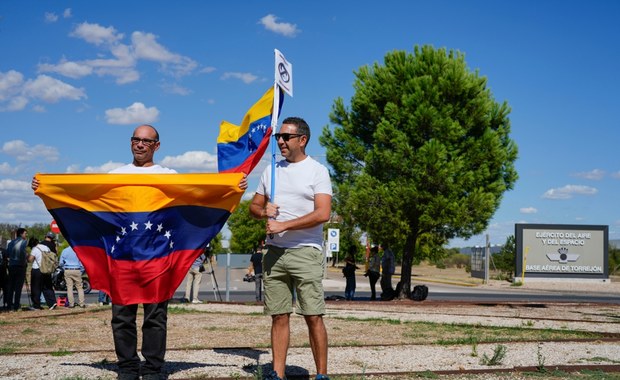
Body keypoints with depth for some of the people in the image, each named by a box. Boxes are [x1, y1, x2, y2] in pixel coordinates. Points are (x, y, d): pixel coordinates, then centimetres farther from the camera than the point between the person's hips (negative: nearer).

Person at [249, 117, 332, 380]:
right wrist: (264, 212, -3)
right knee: (279, 316, 5)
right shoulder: (271, 171, 15)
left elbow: (323, 214, -13)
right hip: (274, 252, 5)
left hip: (305, 252, -5)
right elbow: (254, 206, 21)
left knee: (313, 317, -5)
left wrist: (282, 225, -15)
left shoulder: (317, 171, -2)